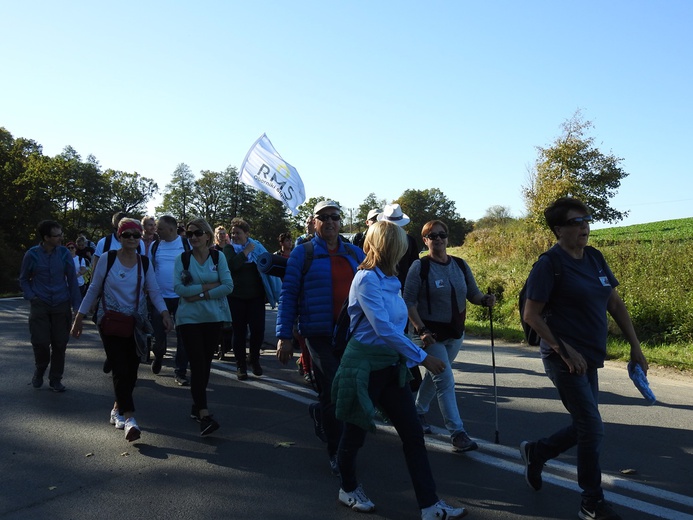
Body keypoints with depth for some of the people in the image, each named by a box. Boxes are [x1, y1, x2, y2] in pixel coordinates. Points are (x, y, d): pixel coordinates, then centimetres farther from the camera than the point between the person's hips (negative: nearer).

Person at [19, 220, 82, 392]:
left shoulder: (64, 253, -3)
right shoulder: (32, 255, -4)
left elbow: (72, 279, 1)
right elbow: (23, 279, 9)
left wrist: (77, 306, -2)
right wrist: (31, 296, -6)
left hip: (62, 305, 1)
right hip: (40, 305, -1)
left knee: (60, 344, 4)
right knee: (40, 342, -1)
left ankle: (55, 379, 20)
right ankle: (39, 370, 30)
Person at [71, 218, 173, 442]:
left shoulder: (144, 263, 1)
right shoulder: (108, 259, -6)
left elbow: (154, 291, -4)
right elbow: (93, 289, 1)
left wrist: (164, 313, -20)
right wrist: (80, 317, 2)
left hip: (136, 324, 3)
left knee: (131, 371, 7)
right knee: (120, 370, -11)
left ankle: (117, 410, 28)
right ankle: (129, 419, -14)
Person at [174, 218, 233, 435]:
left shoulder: (218, 257, 2)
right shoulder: (182, 259, 1)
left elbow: (228, 286, -7)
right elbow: (178, 288, -12)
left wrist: (201, 295, -13)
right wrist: (208, 286, -14)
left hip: (214, 317, 2)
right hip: (189, 318, -2)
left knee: (206, 362, 10)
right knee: (197, 364, -8)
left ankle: (197, 406, 27)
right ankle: (204, 414, -8)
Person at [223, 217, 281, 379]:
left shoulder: (256, 247, 8)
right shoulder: (229, 249, 3)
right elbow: (231, 265, -18)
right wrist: (246, 252, -13)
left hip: (256, 297, 1)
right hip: (236, 298, -1)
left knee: (258, 330, -3)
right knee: (239, 332, 4)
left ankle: (254, 358, 22)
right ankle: (241, 365, 16)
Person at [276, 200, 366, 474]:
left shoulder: (355, 253, 10)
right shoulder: (303, 252, -1)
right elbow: (288, 294, -3)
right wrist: (284, 336, -8)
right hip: (319, 335, -4)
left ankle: (322, 415, 43)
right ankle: (337, 452, 16)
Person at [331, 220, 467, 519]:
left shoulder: (389, 279, 8)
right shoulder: (367, 279, -17)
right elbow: (384, 329, -23)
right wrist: (422, 357, -19)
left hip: (391, 366, 8)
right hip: (365, 366, -8)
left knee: (413, 434, 4)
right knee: (355, 431, 11)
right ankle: (348, 489, 36)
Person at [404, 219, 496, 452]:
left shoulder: (460, 265, 3)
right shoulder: (420, 267, -11)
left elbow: (473, 294, 9)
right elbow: (409, 302, -14)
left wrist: (485, 299, -14)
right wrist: (421, 330, -22)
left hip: (455, 332, 6)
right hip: (431, 333, -6)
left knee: (434, 375, 20)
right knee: (445, 381, -10)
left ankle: (418, 411, 41)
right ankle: (457, 432, -5)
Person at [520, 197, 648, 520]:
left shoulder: (595, 258, 6)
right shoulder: (549, 264, -14)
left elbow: (615, 303, 12)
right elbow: (531, 315, -15)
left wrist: (635, 346, 9)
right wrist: (564, 350, -18)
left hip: (589, 359, 8)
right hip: (565, 358, -7)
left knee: (584, 427, 16)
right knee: (592, 429, -1)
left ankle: (535, 451, 38)